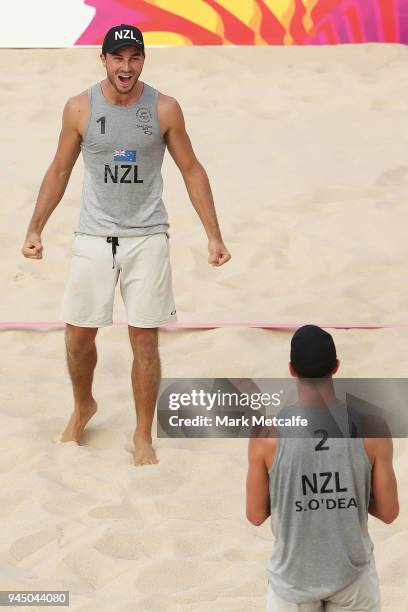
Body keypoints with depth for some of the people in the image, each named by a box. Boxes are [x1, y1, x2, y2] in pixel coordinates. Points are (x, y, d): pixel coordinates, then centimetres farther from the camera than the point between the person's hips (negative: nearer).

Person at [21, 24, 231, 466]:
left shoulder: (164, 109, -5)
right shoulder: (79, 109, -3)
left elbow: (191, 170, 2)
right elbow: (59, 171, 8)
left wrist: (213, 235, -2)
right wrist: (35, 229, 6)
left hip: (147, 238, -1)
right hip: (93, 237, 1)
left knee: (144, 339, -1)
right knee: (78, 335, 7)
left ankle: (143, 436, 14)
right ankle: (83, 408, 36)